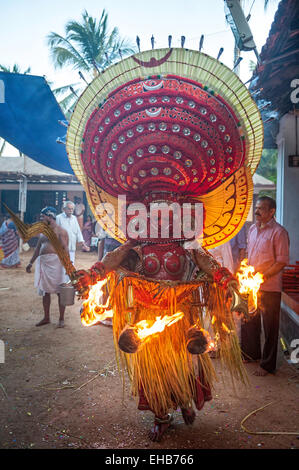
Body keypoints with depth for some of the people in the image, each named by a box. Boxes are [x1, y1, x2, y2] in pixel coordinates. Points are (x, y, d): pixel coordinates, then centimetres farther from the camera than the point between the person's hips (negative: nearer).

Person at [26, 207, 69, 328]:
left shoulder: (60, 231, -5)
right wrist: (31, 262, 22)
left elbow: (65, 248, -11)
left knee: (60, 292, 0)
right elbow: (38, 248, 23)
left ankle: (61, 319, 9)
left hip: (56, 262, -7)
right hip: (43, 263, 7)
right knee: (45, 291, 11)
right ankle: (46, 318, 23)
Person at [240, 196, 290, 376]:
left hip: (270, 288, -7)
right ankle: (251, 353, 39)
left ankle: (268, 365, 18)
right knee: (248, 320, 19)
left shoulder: (279, 232, -13)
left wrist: (262, 276, -20)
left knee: (270, 326, 4)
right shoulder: (253, 229, 10)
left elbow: (282, 261, -16)